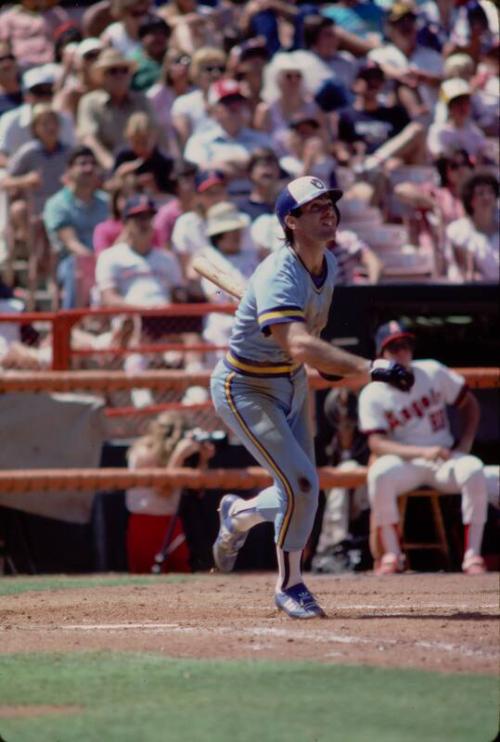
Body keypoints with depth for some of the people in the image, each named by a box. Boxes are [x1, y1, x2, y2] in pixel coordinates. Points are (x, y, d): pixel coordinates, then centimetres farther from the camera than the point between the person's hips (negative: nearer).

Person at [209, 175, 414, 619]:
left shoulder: (328, 265, -3)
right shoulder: (279, 276, -32)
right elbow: (299, 346, -48)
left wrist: (326, 364, 9)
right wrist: (368, 369, -56)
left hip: (292, 384, 8)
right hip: (246, 390, -8)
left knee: (302, 492, 12)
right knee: (301, 485, -16)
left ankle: (238, 514, 43)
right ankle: (290, 585, 3)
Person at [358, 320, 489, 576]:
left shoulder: (432, 372, 0)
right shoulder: (372, 395, -7)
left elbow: (469, 404, 9)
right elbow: (376, 444, -15)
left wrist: (464, 444, -5)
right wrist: (422, 452, -28)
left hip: (444, 460, 2)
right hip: (406, 463, -1)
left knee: (474, 470, -30)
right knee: (379, 473, -35)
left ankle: (473, 554, -25)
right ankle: (391, 555, -24)